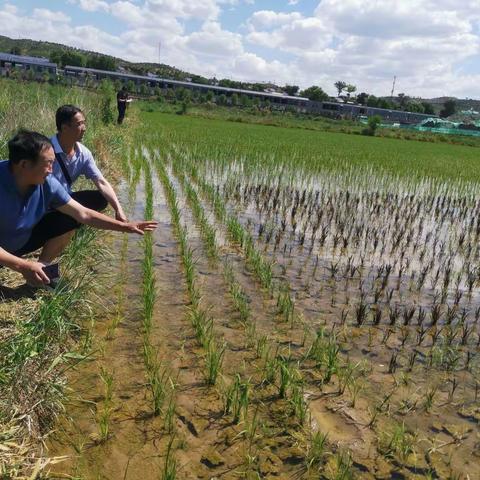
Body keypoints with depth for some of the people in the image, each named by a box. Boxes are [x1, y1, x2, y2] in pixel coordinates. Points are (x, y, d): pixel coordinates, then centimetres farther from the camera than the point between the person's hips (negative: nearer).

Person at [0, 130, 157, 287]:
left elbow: (83, 214, -8)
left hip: (23, 241, 6)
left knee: (69, 220, -8)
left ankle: (42, 271, 6)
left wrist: (125, 226, -9)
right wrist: (23, 266, -39)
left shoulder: (47, 183, -17)